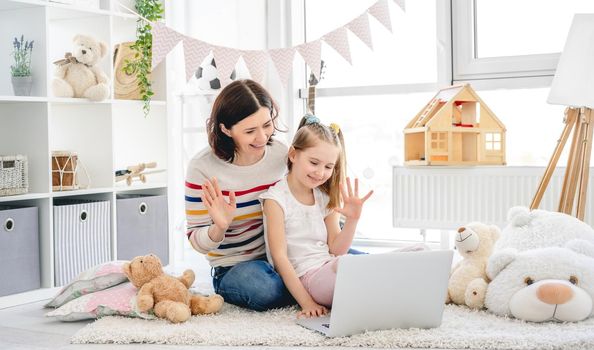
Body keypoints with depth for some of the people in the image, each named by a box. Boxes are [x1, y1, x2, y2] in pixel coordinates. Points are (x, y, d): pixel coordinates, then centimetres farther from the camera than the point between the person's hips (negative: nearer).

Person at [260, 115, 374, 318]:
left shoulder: (326, 198, 14)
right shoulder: (276, 198, -6)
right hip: (306, 277, -7)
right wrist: (306, 303, -16)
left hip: (331, 271, 7)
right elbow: (279, 256, -11)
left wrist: (352, 220, -6)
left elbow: (336, 251, 10)